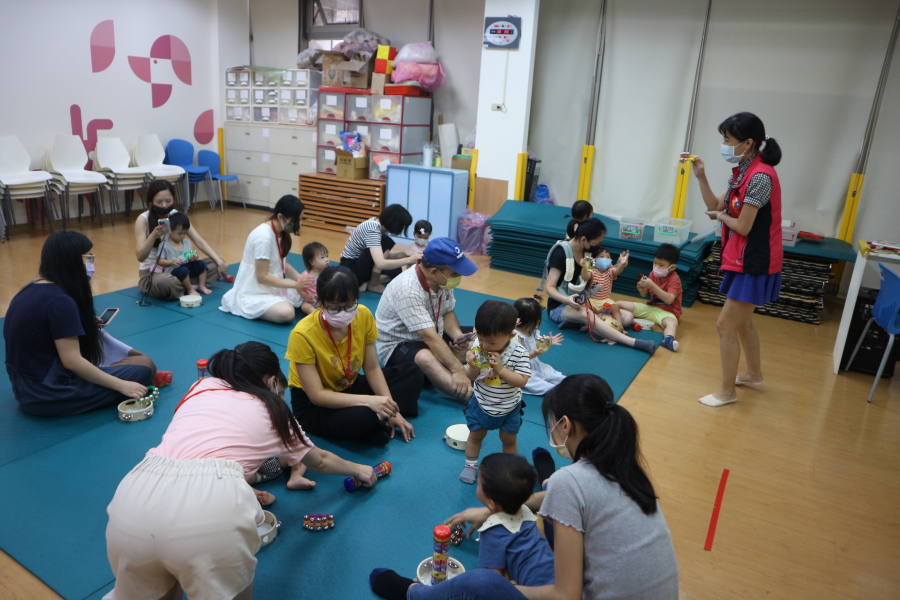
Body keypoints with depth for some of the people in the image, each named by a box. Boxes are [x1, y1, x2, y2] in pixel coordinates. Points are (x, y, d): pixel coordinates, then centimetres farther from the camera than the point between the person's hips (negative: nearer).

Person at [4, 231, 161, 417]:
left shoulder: (31, 289, 6)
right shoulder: (59, 301, -21)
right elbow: (72, 361, -23)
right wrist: (121, 385, -19)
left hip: (23, 389, 10)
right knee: (144, 367, -9)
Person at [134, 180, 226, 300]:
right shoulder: (143, 220, -13)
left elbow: (199, 242, -4)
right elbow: (140, 257, -19)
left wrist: (219, 262, -16)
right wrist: (153, 236, -36)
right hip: (151, 272, -5)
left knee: (217, 264, -10)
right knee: (164, 282, -41)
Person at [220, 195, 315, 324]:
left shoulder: (282, 233, 3)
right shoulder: (264, 236, -24)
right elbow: (262, 277, -22)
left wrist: (301, 281, -6)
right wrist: (296, 284, -20)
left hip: (272, 288, 9)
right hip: (253, 294, -9)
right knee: (286, 313, -32)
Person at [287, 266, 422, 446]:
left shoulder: (363, 316, -13)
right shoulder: (303, 335, -28)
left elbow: (372, 369, -5)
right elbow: (316, 395, -27)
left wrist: (391, 410, -15)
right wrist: (368, 401, -36)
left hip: (350, 387, 7)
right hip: (312, 405, -7)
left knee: (413, 373, 1)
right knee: (363, 416, -37)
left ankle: (379, 418, -14)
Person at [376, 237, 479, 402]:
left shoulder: (443, 279, -6)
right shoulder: (408, 289, -29)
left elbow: (447, 313, 5)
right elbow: (429, 336, -33)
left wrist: (457, 336, -16)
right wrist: (457, 369, -35)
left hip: (435, 336, 9)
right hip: (397, 346, -9)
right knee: (425, 358, -41)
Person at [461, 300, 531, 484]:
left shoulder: (518, 352, -24)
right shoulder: (478, 347, -19)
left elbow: (522, 380, -25)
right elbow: (472, 377, -11)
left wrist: (501, 368, -35)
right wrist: (473, 367, -34)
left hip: (509, 406, -1)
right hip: (481, 403, 2)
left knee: (508, 439, 16)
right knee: (476, 434, 17)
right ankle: (471, 464, 39)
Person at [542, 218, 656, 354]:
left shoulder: (587, 251, 6)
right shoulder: (561, 252, -15)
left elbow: (585, 281, 4)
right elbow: (550, 288, -16)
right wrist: (567, 300, -36)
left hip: (581, 302, 8)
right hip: (559, 306, -7)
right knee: (584, 313, -41)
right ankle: (633, 342, -43)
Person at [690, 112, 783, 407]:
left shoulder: (760, 176, -23)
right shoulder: (743, 171, 6)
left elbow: (742, 226, -21)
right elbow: (716, 206, 6)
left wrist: (722, 216, -2)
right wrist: (701, 177, -3)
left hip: (754, 263, -10)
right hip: (743, 259, 10)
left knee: (726, 325, -3)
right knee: (741, 322, 22)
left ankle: (727, 391, 10)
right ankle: (754, 374, 42)